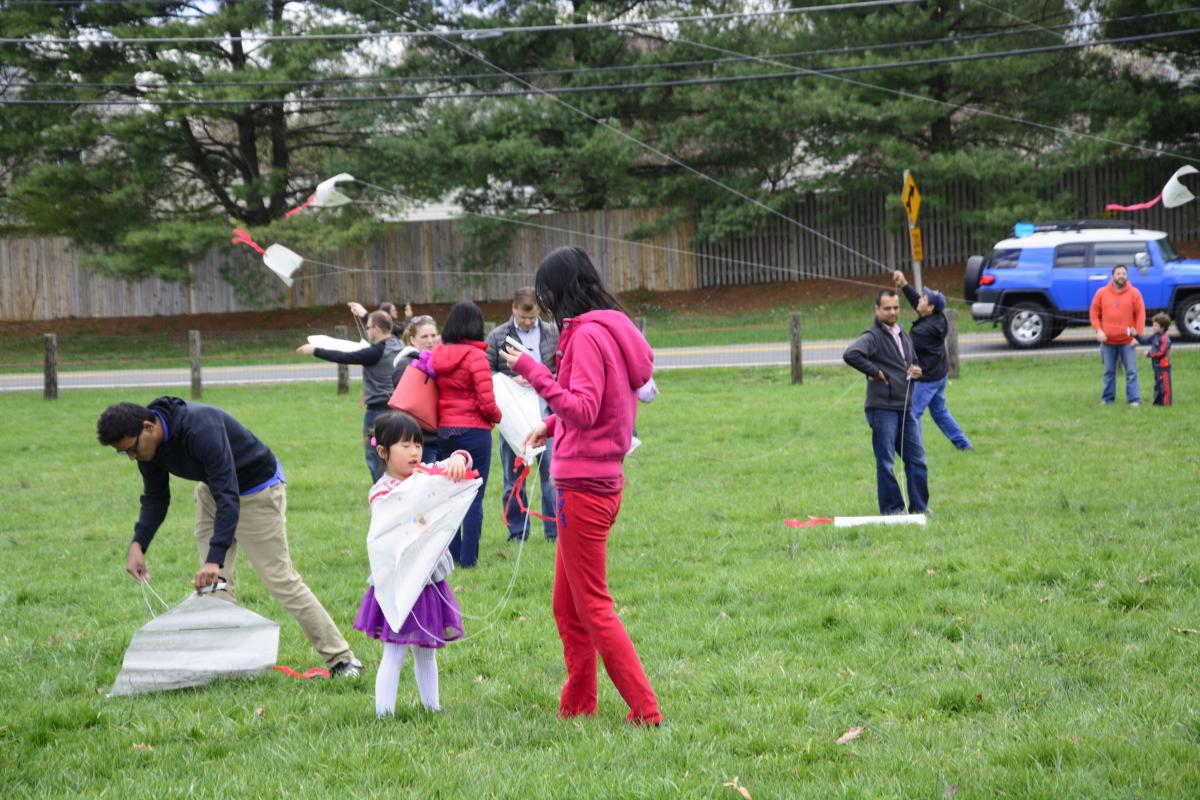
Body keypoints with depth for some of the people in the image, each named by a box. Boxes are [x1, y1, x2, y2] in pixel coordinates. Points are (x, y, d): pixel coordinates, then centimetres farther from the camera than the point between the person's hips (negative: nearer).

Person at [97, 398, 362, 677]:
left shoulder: (200, 429, -39)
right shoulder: (150, 443, -12)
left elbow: (228, 496, -42)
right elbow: (155, 497, 2)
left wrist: (215, 559, -48)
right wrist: (138, 544, -14)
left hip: (257, 489, -8)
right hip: (213, 487, 8)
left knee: (280, 578, -6)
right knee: (215, 581, 0)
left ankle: (341, 659, 2)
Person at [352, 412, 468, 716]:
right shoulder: (381, 491, -11)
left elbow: (464, 458, 1)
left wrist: (457, 461, -23)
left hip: (430, 580, 6)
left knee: (426, 651, 17)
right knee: (394, 653, -6)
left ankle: (432, 708, 27)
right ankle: (384, 715, -3)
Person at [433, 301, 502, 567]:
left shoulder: (437, 355, 3)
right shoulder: (475, 355, -12)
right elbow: (487, 402, -15)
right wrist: (497, 417, 4)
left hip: (444, 432, 5)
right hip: (474, 432, -5)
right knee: (474, 498, 1)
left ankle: (453, 554, 17)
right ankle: (468, 558, 0)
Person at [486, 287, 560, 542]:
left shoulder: (552, 334, 6)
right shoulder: (498, 336, 1)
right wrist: (512, 381, -14)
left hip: (546, 415, 0)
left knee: (551, 472, -1)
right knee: (513, 476, 7)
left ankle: (555, 530, 6)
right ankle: (517, 532, 15)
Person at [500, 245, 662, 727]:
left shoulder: (588, 335, -16)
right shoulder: (611, 330, 14)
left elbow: (583, 410, -23)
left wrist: (534, 373, -24)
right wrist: (553, 423, 17)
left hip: (583, 486, -10)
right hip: (601, 482, 10)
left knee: (593, 609, -5)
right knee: (566, 609, 17)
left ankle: (646, 713, -6)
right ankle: (577, 708, 22)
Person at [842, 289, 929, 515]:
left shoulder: (904, 336, 16)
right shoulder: (873, 336, -9)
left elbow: (913, 361, 32)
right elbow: (850, 355, -27)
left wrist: (916, 371, 8)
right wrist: (875, 372, -19)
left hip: (905, 408, 8)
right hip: (882, 408, -8)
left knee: (917, 458, 9)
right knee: (886, 462, -2)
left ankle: (919, 507, 17)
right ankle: (891, 509, 5)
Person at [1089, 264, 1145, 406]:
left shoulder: (1134, 293, -2)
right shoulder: (1102, 293, 2)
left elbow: (1140, 315, -1)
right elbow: (1094, 313, 6)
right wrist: (1098, 330, -7)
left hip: (1127, 341, -1)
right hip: (1107, 341, 2)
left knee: (1131, 371, -4)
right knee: (1109, 372, 9)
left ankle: (1133, 399, -1)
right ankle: (1107, 398, 18)